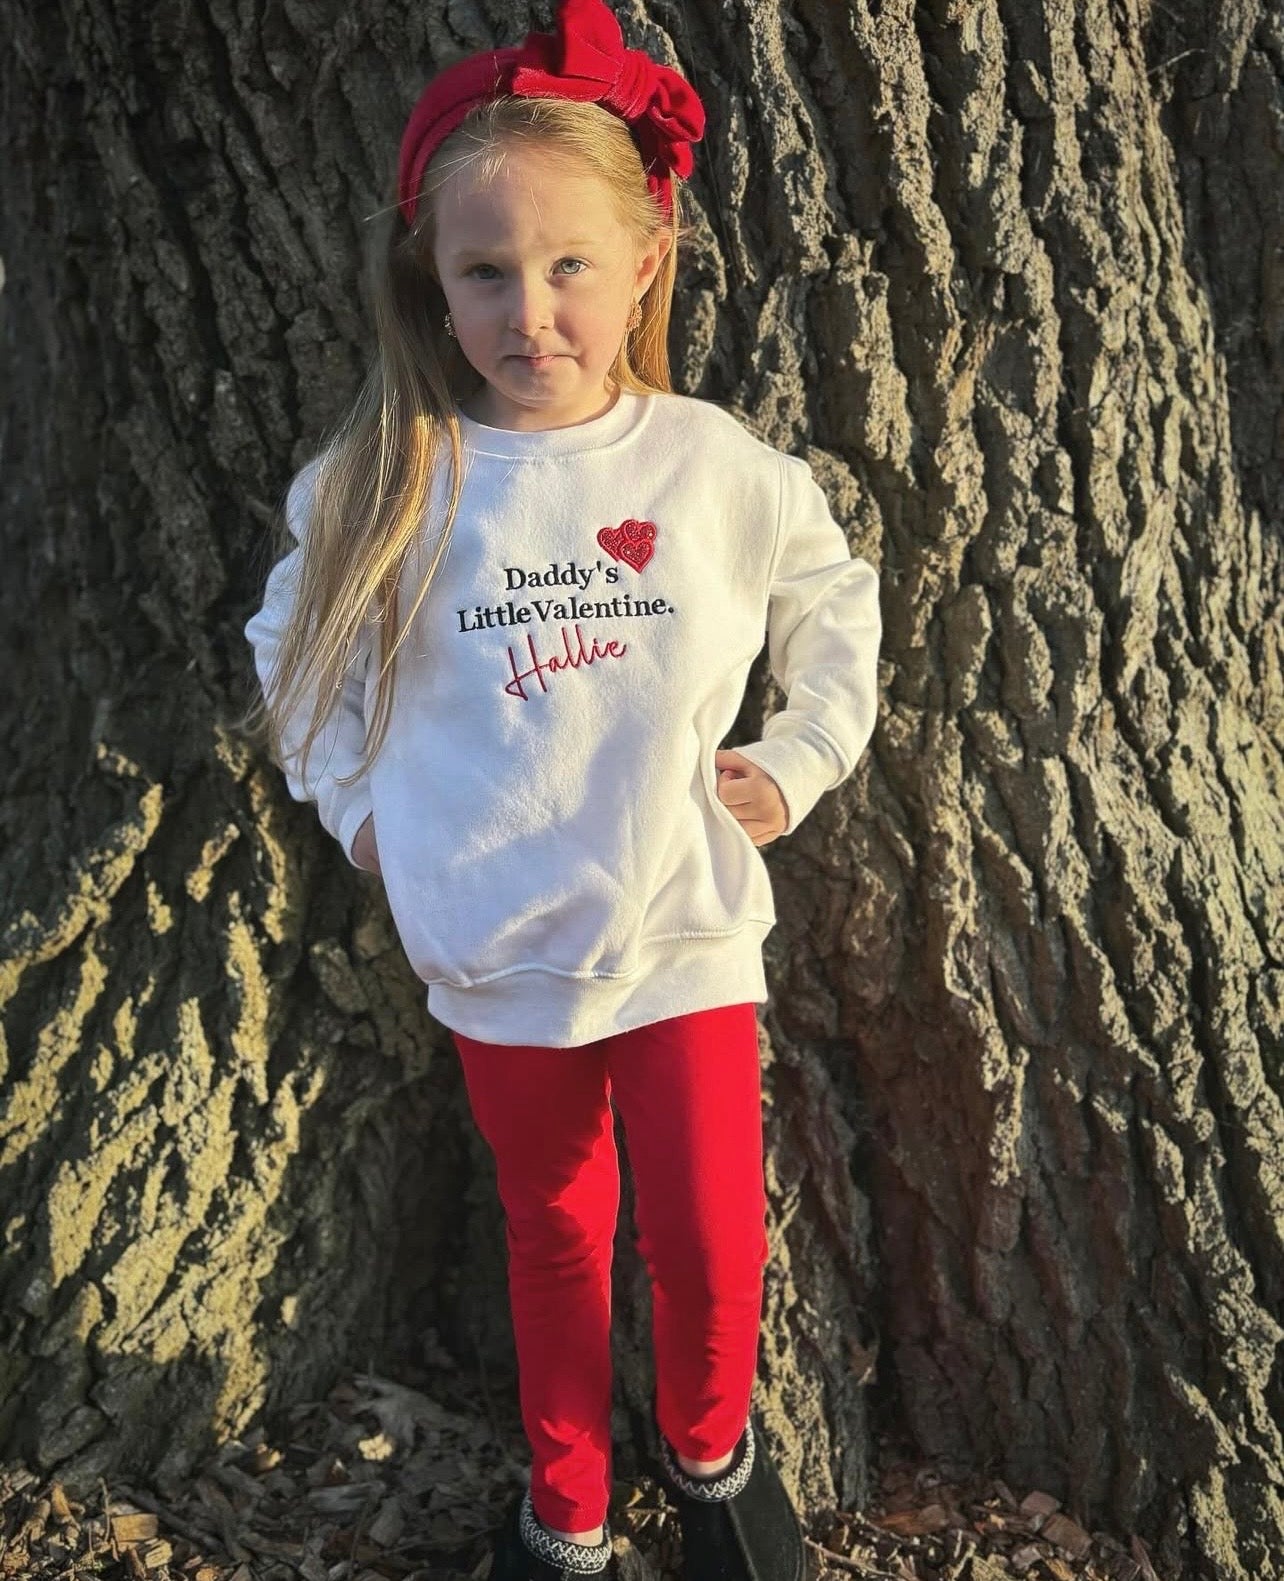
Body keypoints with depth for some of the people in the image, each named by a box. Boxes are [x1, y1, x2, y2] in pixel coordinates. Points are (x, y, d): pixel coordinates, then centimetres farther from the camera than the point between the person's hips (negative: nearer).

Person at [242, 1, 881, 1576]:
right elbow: (294, 643, 10)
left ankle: (711, 1449, 41)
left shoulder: (715, 463, -7)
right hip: (496, 956, 1)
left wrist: (797, 760, 3)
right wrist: (354, 800, 3)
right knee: (553, 1235, 19)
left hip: (685, 933, 0)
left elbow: (837, 600, 11)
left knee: (712, 1248, 5)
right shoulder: (392, 479, -7)